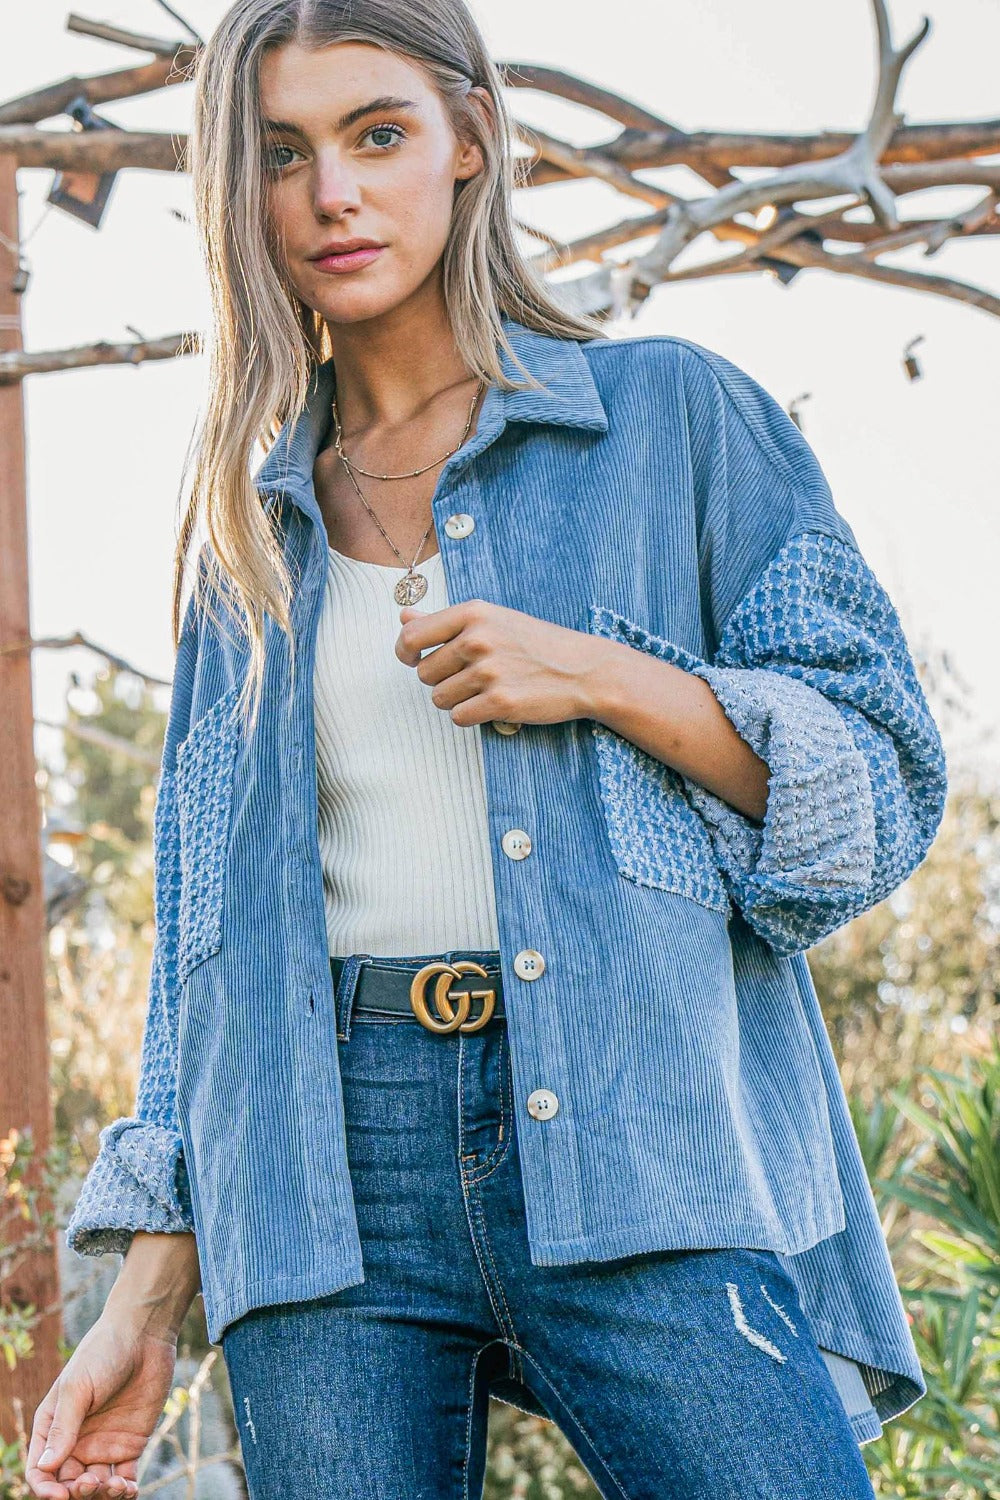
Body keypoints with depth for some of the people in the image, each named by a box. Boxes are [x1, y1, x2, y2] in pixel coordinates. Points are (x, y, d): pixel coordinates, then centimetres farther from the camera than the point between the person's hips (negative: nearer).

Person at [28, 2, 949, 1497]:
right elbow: (204, 931, 16)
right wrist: (148, 1298, 9)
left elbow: (885, 780, 5)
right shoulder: (254, 533, 17)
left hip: (637, 1143, -2)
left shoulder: (672, 413, 8)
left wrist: (602, 679, -10)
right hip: (328, 1177, 3)